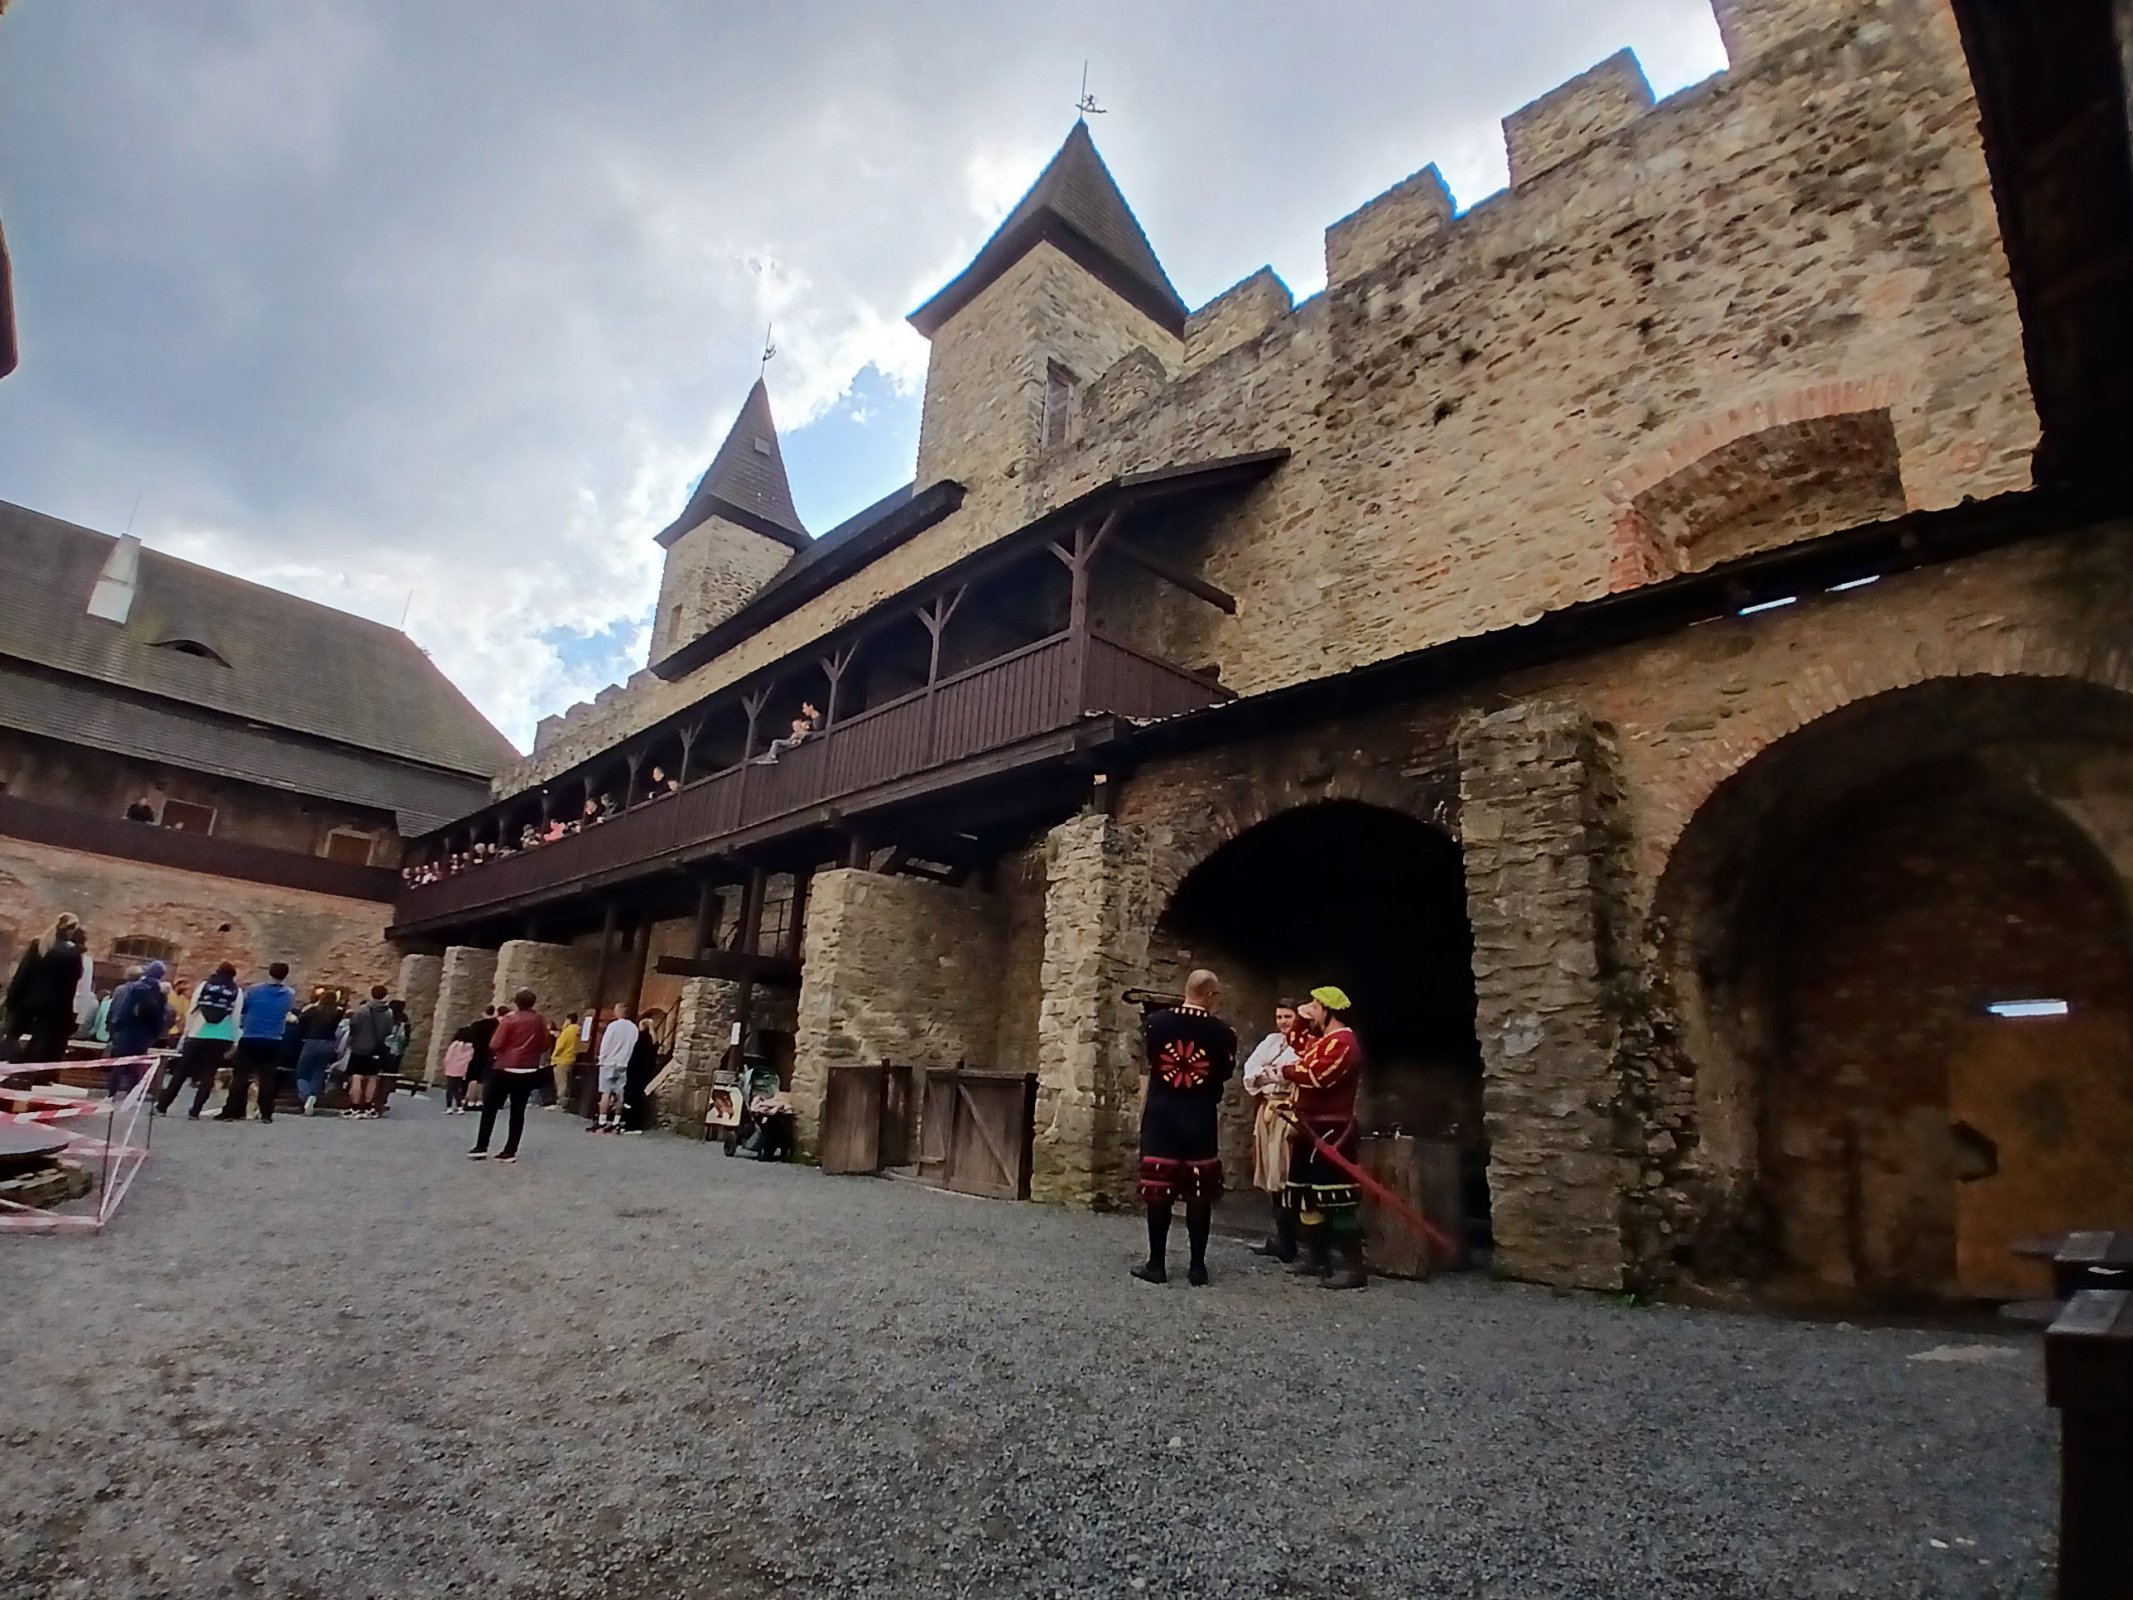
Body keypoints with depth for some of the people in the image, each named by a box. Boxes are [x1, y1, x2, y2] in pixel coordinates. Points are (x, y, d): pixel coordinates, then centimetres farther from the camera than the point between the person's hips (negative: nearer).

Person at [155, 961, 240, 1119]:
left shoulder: (204, 985, 9)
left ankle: (162, 1106, 14)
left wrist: (187, 1032, 10)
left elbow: (191, 1010, 4)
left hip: (198, 1034, 1)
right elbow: (235, 1018, 3)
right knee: (208, 1075, 3)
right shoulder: (237, 992, 7)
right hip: (222, 1038, -1)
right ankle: (195, 1111, -1)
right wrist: (233, 1043, 6)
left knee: (180, 1071, 11)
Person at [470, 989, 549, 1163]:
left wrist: (498, 1053, 8)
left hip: (506, 1069, -3)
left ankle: (481, 1147, 8)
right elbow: (545, 1046, 9)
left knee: (490, 1108, 9)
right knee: (518, 1111, 6)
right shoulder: (539, 1021, 4)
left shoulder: (510, 1019, -8)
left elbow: (494, 1045, -12)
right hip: (529, 1071, 4)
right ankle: (510, 1151, 5)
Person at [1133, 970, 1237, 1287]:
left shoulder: (1156, 1021, -5)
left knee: (1158, 1188, 6)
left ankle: (1156, 1264, 11)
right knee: (1199, 1192, 8)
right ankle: (1197, 1266, 13)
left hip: (1161, 1113, 1)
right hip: (1200, 1117, 0)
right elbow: (1226, 1072, 5)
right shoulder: (1221, 1031, -8)